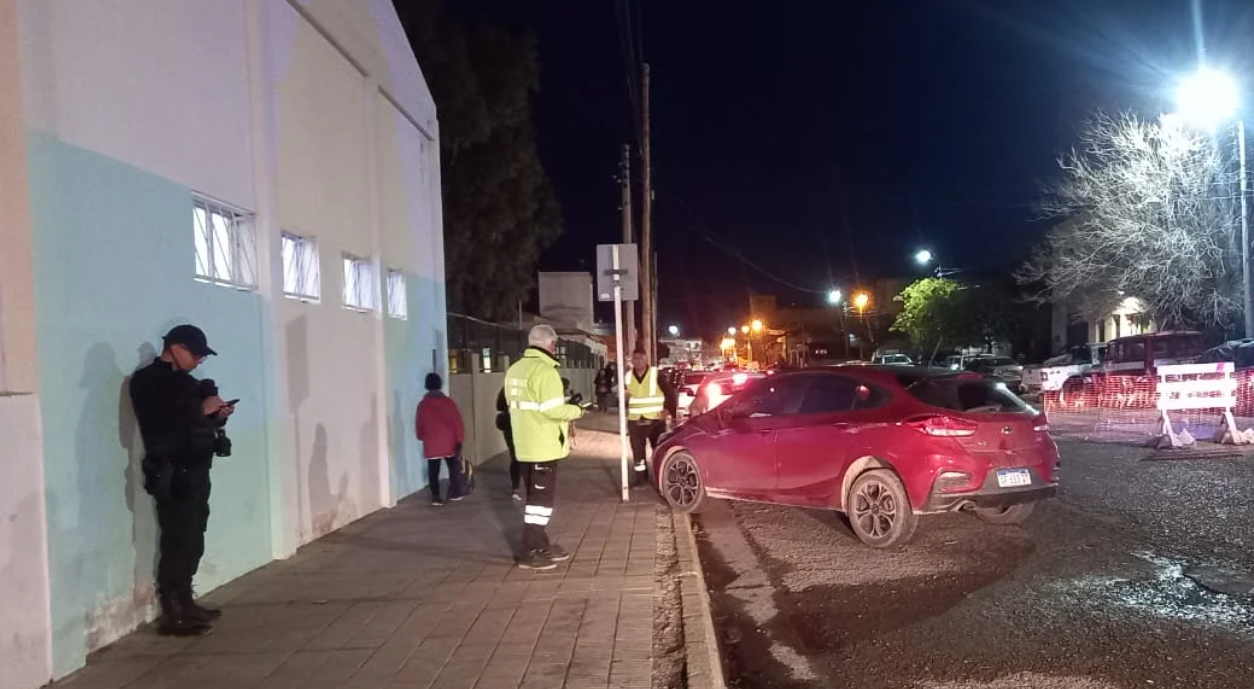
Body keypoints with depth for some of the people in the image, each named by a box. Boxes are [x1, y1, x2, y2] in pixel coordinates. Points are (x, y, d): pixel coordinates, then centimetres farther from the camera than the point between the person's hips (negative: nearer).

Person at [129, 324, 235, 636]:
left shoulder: (182, 380, 18)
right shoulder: (148, 381, -9)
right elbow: (162, 425, -23)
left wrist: (217, 414, 4)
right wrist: (202, 410, -15)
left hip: (195, 470, 9)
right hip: (172, 474, -9)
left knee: (192, 542, 11)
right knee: (177, 543, -9)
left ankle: (185, 603, 20)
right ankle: (172, 614, -4)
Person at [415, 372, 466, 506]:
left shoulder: (422, 405, -1)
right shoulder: (448, 402, -5)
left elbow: (419, 425, 6)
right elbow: (457, 422, -5)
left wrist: (422, 437, 25)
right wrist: (460, 439, 1)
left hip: (431, 444, 0)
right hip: (449, 442, 0)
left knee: (433, 471, 5)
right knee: (454, 467, 16)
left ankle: (436, 497, 2)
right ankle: (455, 492, 19)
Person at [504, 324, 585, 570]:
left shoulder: (515, 370, 11)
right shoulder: (545, 370, -17)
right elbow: (554, 410, -22)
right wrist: (576, 410, -3)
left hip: (525, 445, 9)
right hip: (544, 446, -9)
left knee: (536, 496, 16)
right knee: (541, 498, -2)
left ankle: (540, 546, 24)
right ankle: (530, 553, 1)